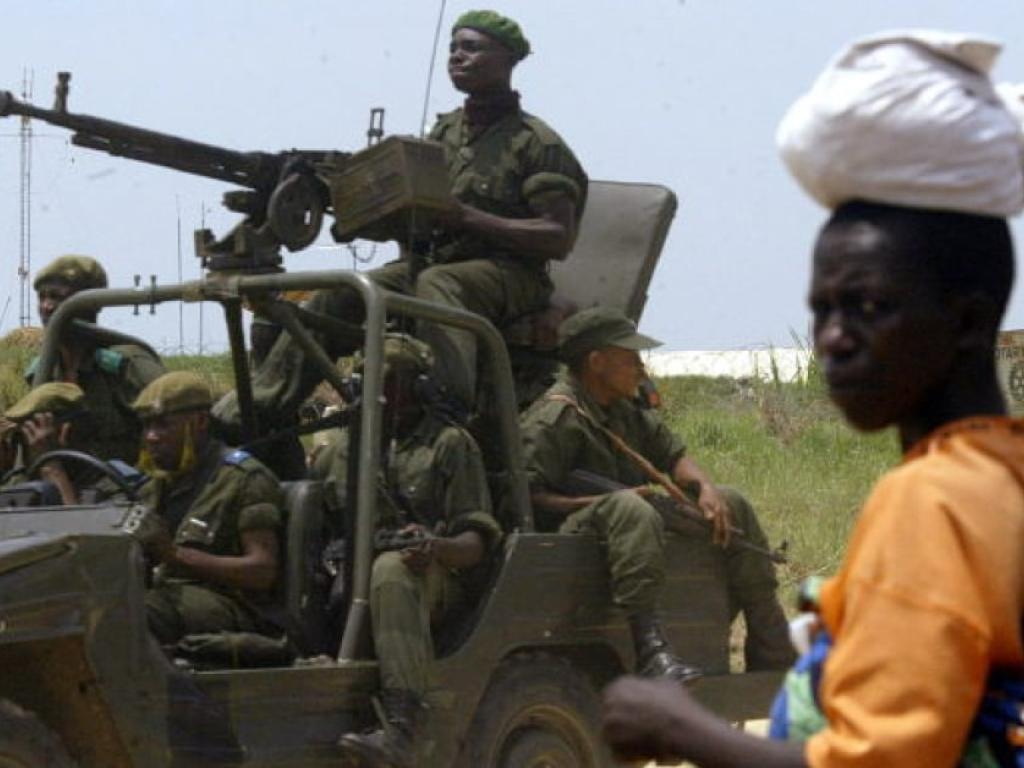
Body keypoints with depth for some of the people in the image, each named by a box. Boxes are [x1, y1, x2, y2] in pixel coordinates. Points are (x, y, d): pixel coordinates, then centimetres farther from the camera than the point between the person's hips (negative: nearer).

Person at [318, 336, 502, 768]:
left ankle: (403, 730, -54)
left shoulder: (449, 444, 11)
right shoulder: (344, 448, 26)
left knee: (392, 570, -38)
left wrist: (438, 548, -21)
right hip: (348, 580, 6)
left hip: (433, 581, -6)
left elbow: (478, 541, 2)